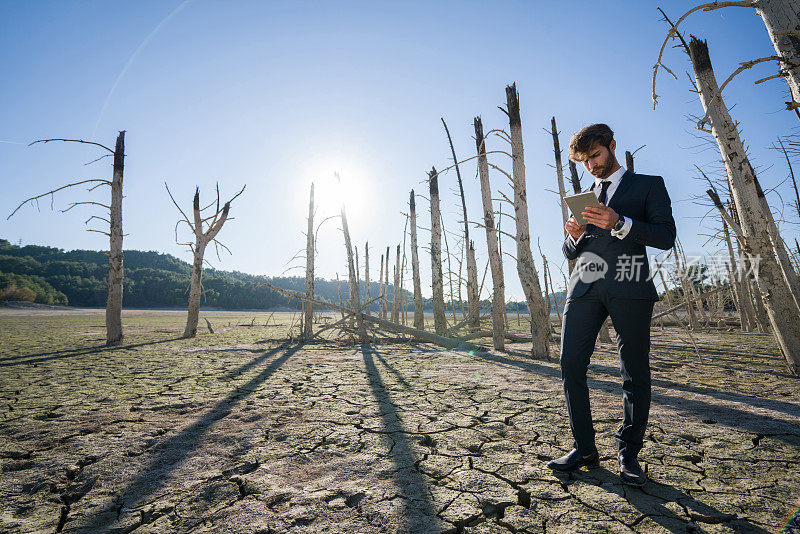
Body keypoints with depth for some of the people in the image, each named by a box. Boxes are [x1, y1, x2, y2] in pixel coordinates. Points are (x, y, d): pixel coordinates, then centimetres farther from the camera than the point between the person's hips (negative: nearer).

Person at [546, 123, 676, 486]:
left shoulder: (649, 185, 14)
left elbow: (666, 236, 0)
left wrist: (619, 224, -15)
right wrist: (575, 237, -2)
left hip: (628, 287, -3)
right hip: (585, 286, 4)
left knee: (635, 375, 0)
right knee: (570, 365, -4)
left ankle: (629, 456, 15)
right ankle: (584, 449, 9)